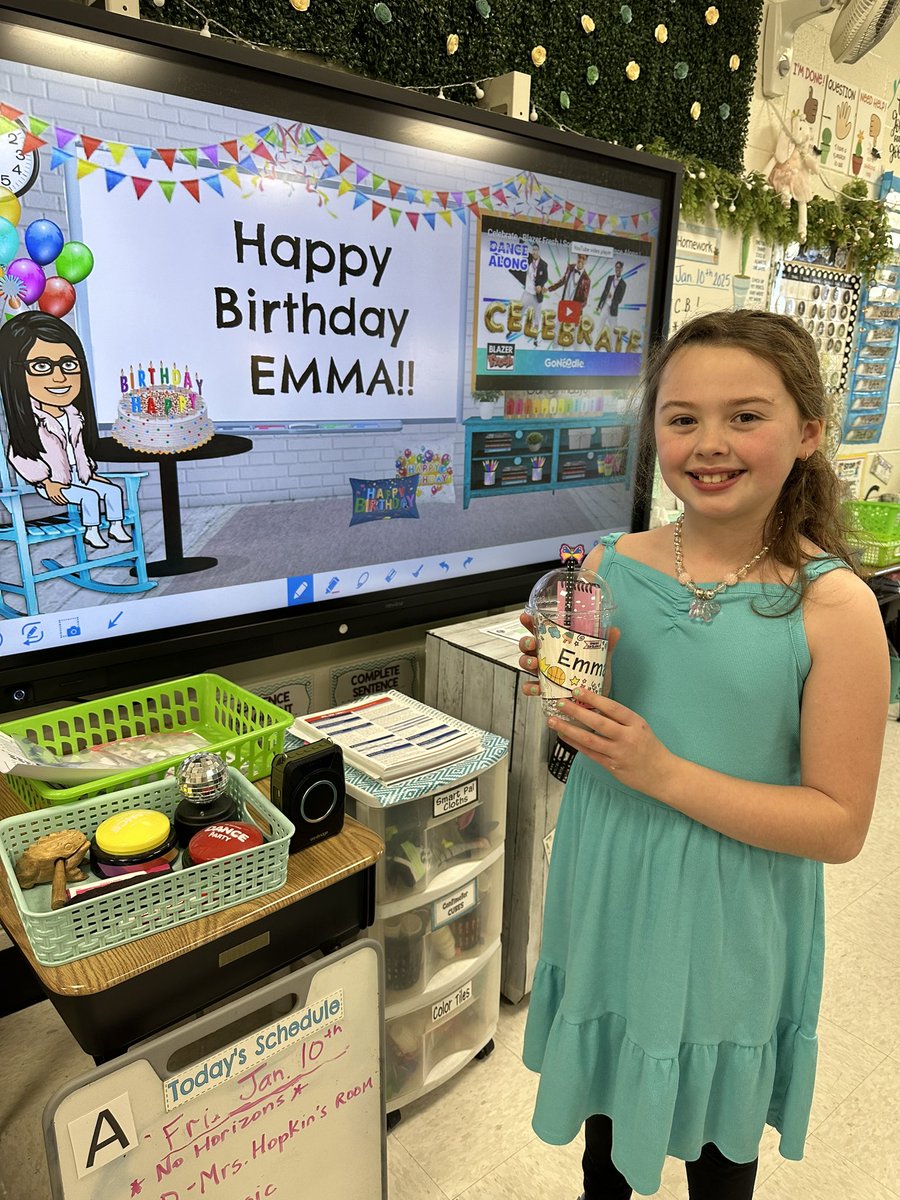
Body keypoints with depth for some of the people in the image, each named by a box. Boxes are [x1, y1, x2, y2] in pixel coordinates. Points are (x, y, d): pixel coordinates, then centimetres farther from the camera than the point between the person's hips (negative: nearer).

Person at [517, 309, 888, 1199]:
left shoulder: (833, 607, -19)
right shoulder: (609, 568, -9)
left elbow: (840, 824, -16)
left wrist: (662, 772, -25)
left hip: (726, 926, -3)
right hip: (605, 896, 4)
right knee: (608, 1094, 29)